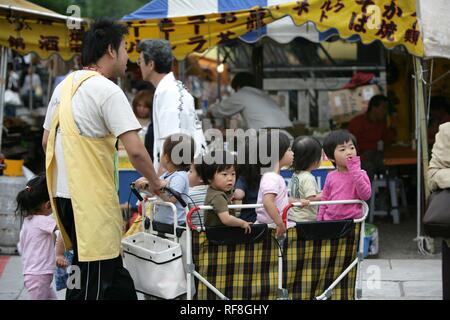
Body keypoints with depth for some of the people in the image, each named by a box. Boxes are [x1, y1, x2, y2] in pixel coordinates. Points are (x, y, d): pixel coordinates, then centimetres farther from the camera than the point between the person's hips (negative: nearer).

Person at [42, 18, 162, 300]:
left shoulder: (65, 86, 12)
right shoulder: (107, 90, -14)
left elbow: (47, 141, 19)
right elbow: (135, 150, -20)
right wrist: (155, 182, -4)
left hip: (65, 192, 9)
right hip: (91, 198, -9)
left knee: (114, 274, 18)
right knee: (93, 285, -2)